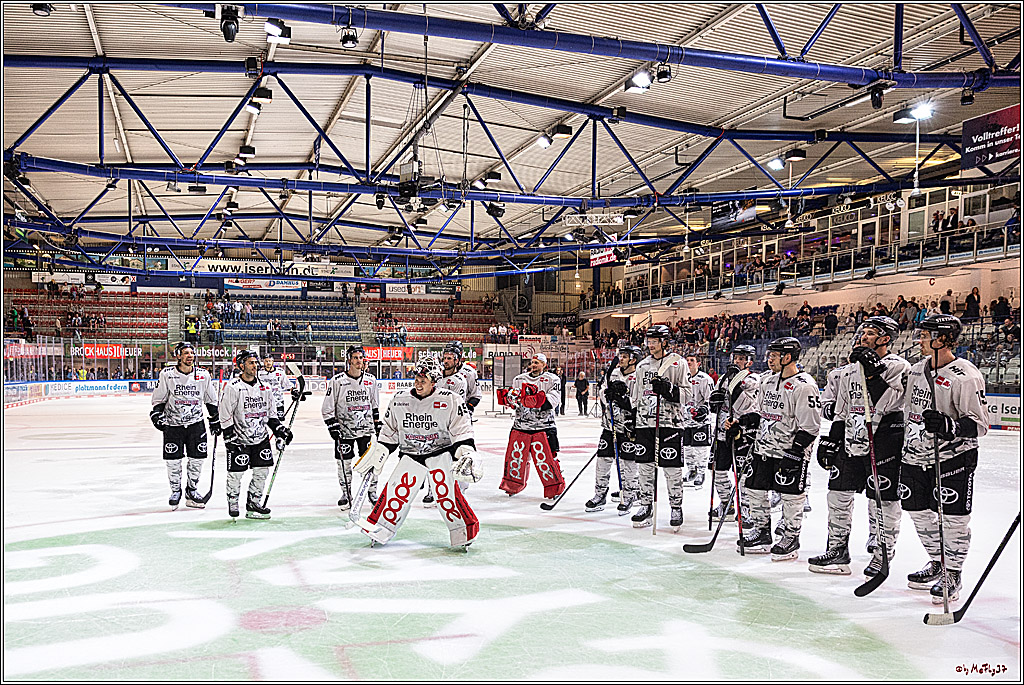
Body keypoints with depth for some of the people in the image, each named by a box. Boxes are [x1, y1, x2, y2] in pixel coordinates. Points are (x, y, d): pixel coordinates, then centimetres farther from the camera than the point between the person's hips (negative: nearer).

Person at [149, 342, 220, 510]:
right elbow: (159, 400, 3)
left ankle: (191, 490, 20)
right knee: (173, 461, 1)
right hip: (172, 424, -1)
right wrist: (157, 415, -11)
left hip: (196, 423, 2)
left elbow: (211, 400, 11)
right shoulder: (167, 375, -4)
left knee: (197, 458, 2)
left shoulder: (203, 375, 1)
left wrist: (215, 420, 11)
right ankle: (175, 491, 20)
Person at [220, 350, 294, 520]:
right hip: (239, 438, -5)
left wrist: (280, 430, 5)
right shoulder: (233, 387, -11)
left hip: (261, 437, 5)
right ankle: (233, 502, 21)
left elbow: (271, 412, 15)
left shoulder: (264, 387, 6)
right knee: (236, 472, 0)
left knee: (262, 471, 6)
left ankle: (253, 502, 21)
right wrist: (229, 437, -14)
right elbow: (225, 415, -10)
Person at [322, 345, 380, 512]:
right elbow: (328, 406, -4)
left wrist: (377, 423, 15)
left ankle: (372, 490, 19)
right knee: (344, 463, 4)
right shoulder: (337, 381, -7)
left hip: (366, 428, 2)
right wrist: (332, 425, -10)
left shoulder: (370, 380, 5)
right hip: (344, 428, -2)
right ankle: (346, 493, 19)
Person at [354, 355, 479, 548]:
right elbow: (389, 433, 10)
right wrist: (377, 456, 8)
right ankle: (381, 527, 12)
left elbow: (462, 432, -8)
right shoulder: (400, 401, -1)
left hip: (440, 453, -3)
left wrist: (467, 455, -19)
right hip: (410, 455, 3)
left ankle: (463, 531, 1)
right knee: (398, 490, -6)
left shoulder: (450, 401, -11)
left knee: (445, 492, -16)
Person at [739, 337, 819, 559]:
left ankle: (791, 539, 13)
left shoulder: (804, 386, -15)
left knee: (791, 496, -2)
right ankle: (762, 535, 23)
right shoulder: (767, 379, 9)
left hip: (791, 450, -8)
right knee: (755, 489, 10)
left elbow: (809, 426, -16)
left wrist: (795, 453, -19)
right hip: (764, 447, 8)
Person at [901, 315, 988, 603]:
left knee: (953, 519, -3)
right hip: (916, 457, 8)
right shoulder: (918, 369, 8)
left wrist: (948, 425, -32)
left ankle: (953, 575, 13)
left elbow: (979, 424, -19)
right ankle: (937, 563, 34)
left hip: (954, 458, -7)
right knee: (919, 512, 15)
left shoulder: (965, 376, -16)